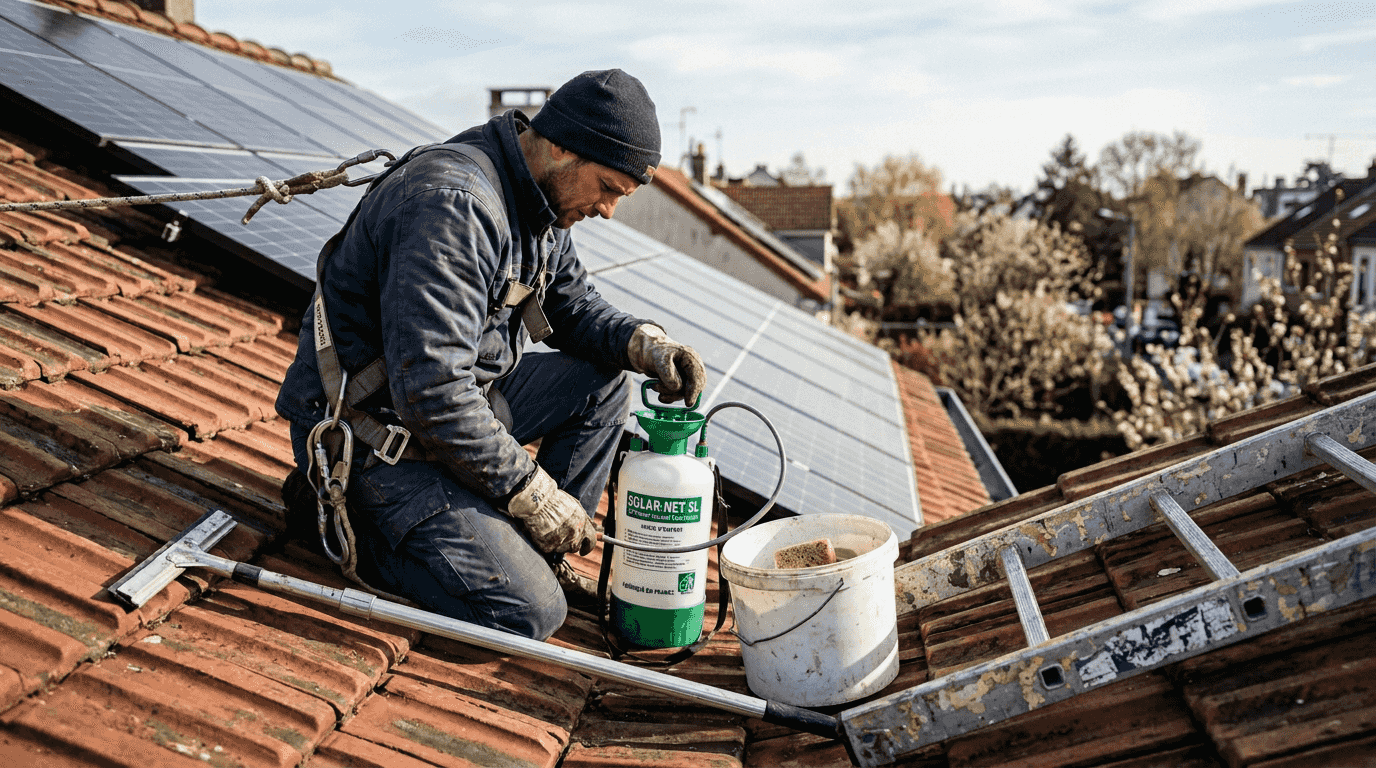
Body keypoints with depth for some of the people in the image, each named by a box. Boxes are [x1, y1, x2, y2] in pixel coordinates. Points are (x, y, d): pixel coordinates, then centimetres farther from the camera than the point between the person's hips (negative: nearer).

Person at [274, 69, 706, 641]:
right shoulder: (454, 205, -28)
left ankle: (538, 553, 10)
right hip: (372, 434, -10)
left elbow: (573, 305, 18)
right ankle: (347, 522, -1)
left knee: (602, 383, 5)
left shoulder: (537, 201, 4)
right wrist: (535, 495, -23)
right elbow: (429, 389, -32)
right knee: (530, 611, -17)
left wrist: (642, 342, -4)